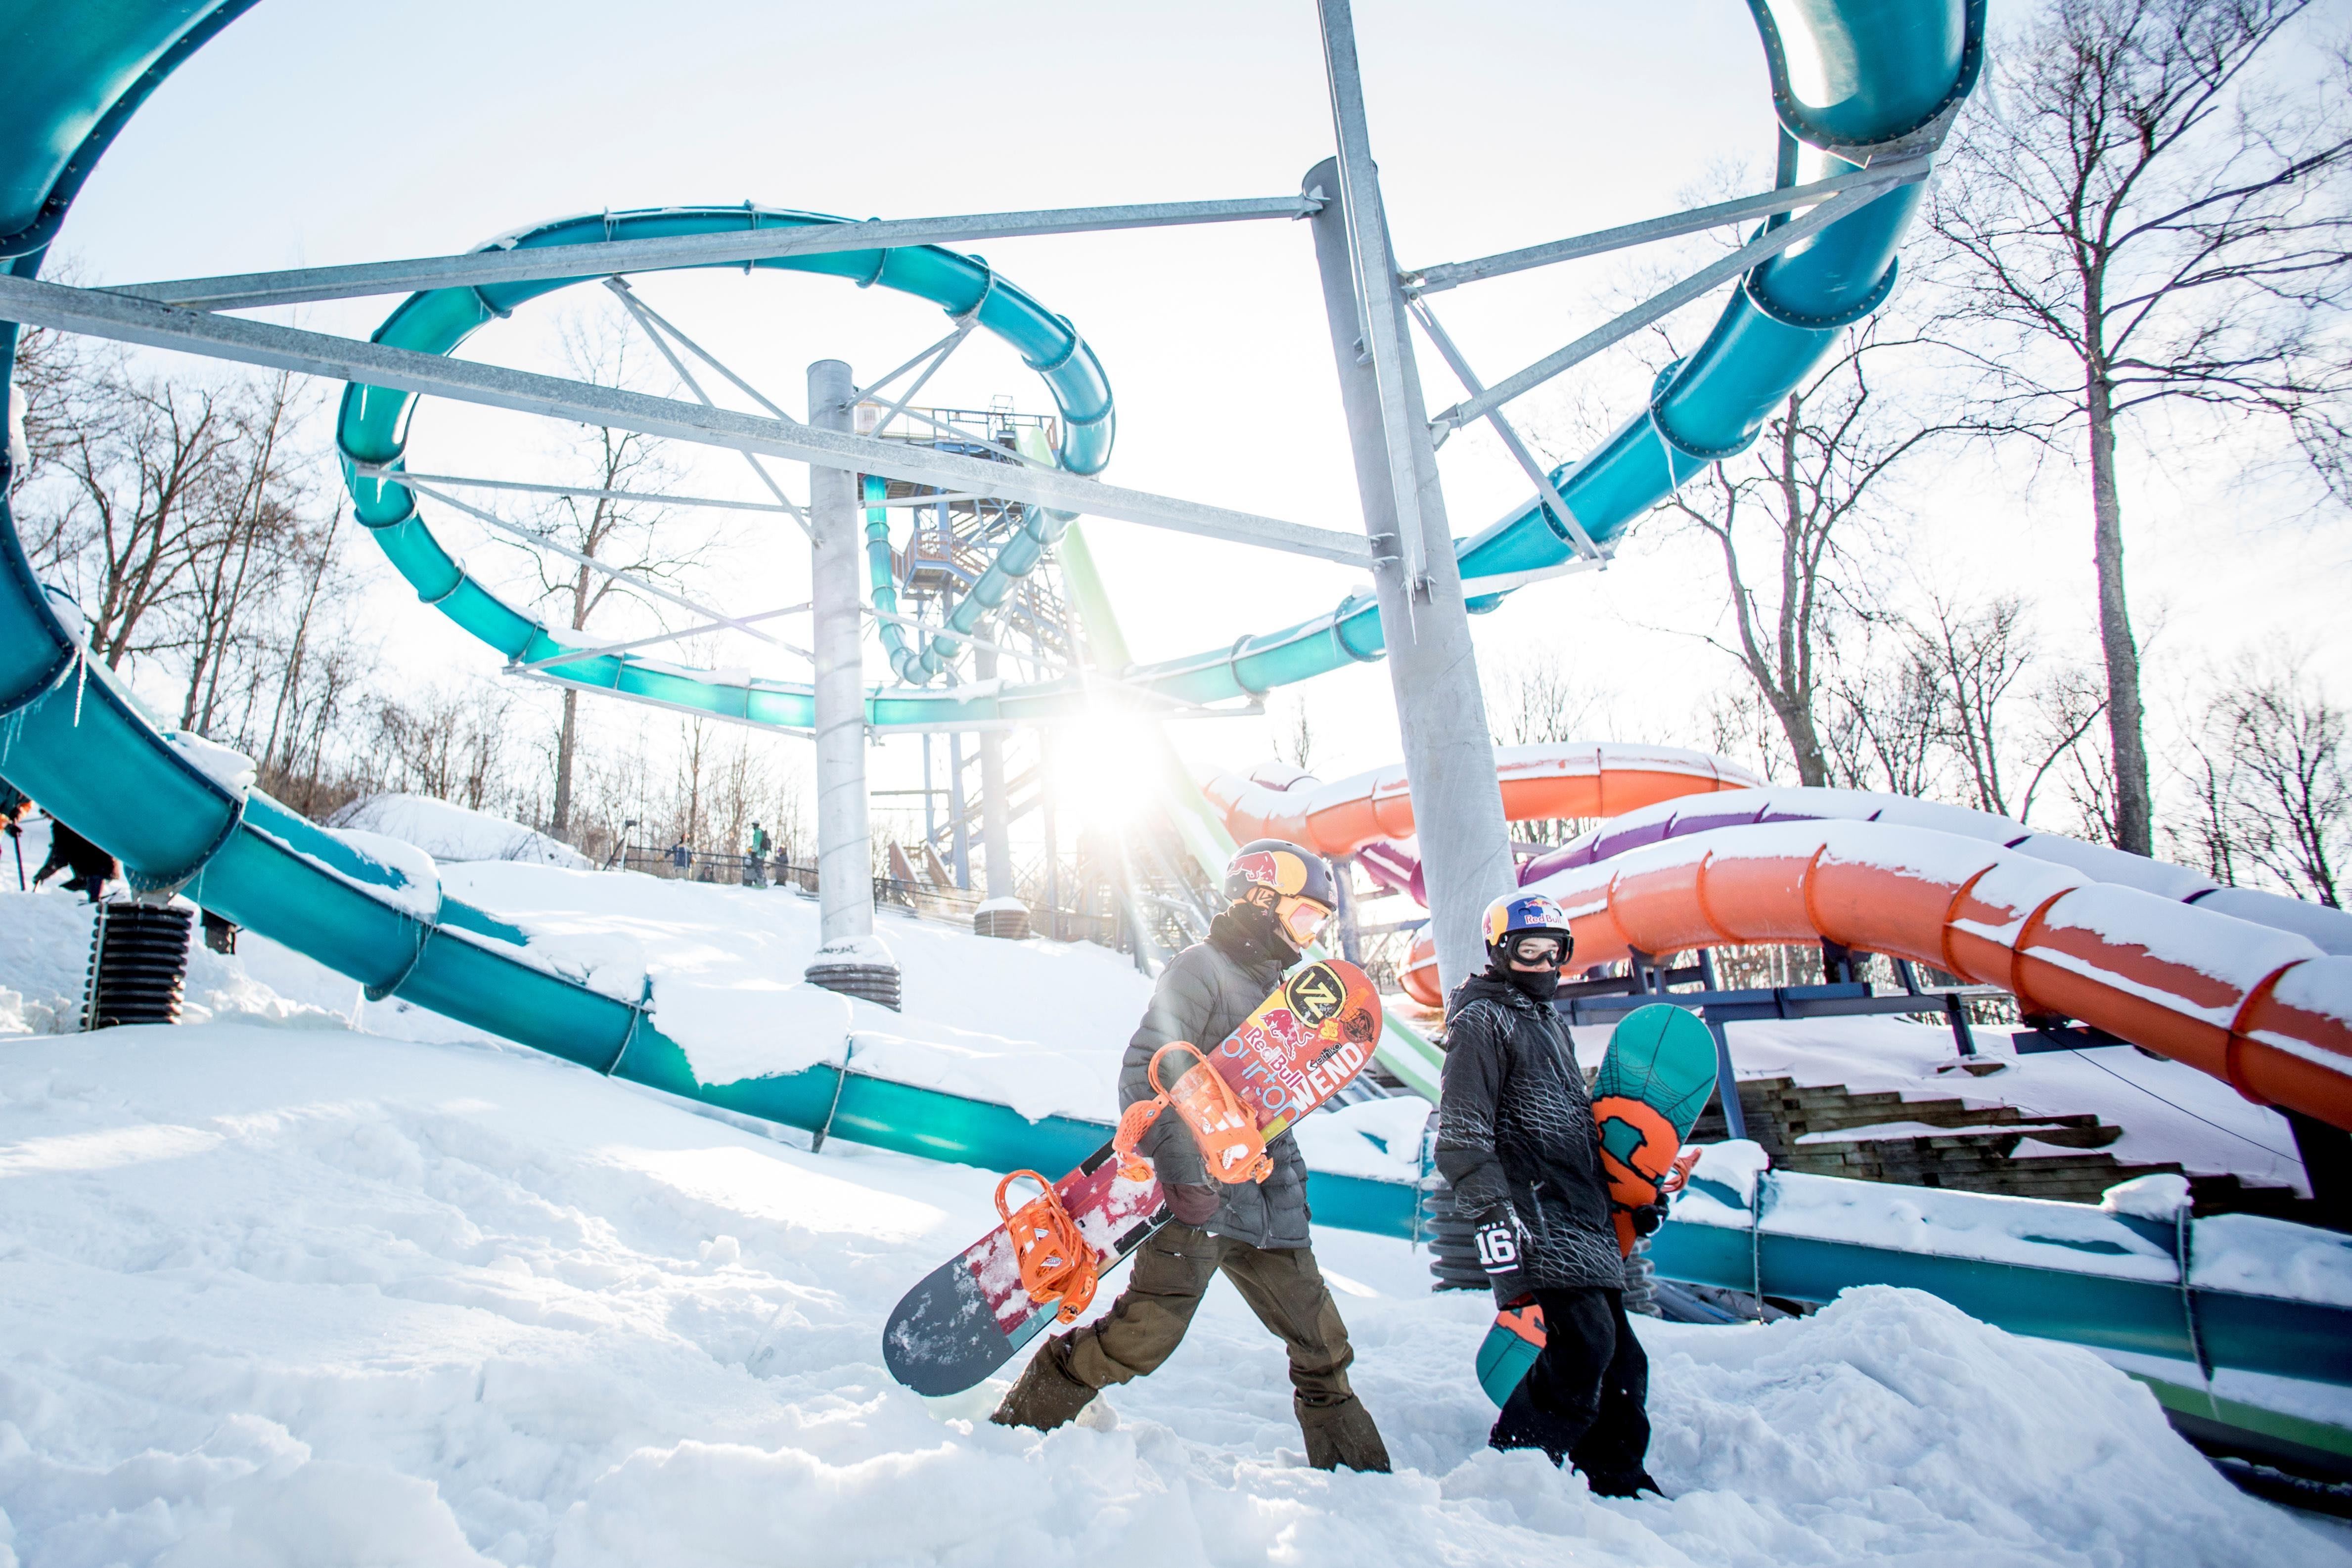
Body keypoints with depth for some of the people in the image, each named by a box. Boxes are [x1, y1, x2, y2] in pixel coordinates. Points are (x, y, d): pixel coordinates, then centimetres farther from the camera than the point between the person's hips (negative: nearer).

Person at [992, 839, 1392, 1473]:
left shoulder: (1276, 986, 20)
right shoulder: (1200, 970, -8)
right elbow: (1144, 1076, -19)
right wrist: (1183, 1173, -26)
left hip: (1265, 1202, 8)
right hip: (1200, 1194, -8)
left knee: (1322, 1343, 10)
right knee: (1143, 1336, -12)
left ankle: (1356, 1472, 27)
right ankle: (1019, 1426, 5)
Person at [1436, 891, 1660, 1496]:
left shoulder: (1551, 1025, 24)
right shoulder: (1482, 1022, -5)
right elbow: (1462, 1136, -13)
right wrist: (1494, 1218, -21)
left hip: (1586, 1225, 9)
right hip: (1537, 1226, -9)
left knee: (1619, 1356, 10)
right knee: (1584, 1345, -16)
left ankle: (1620, 1481, 24)